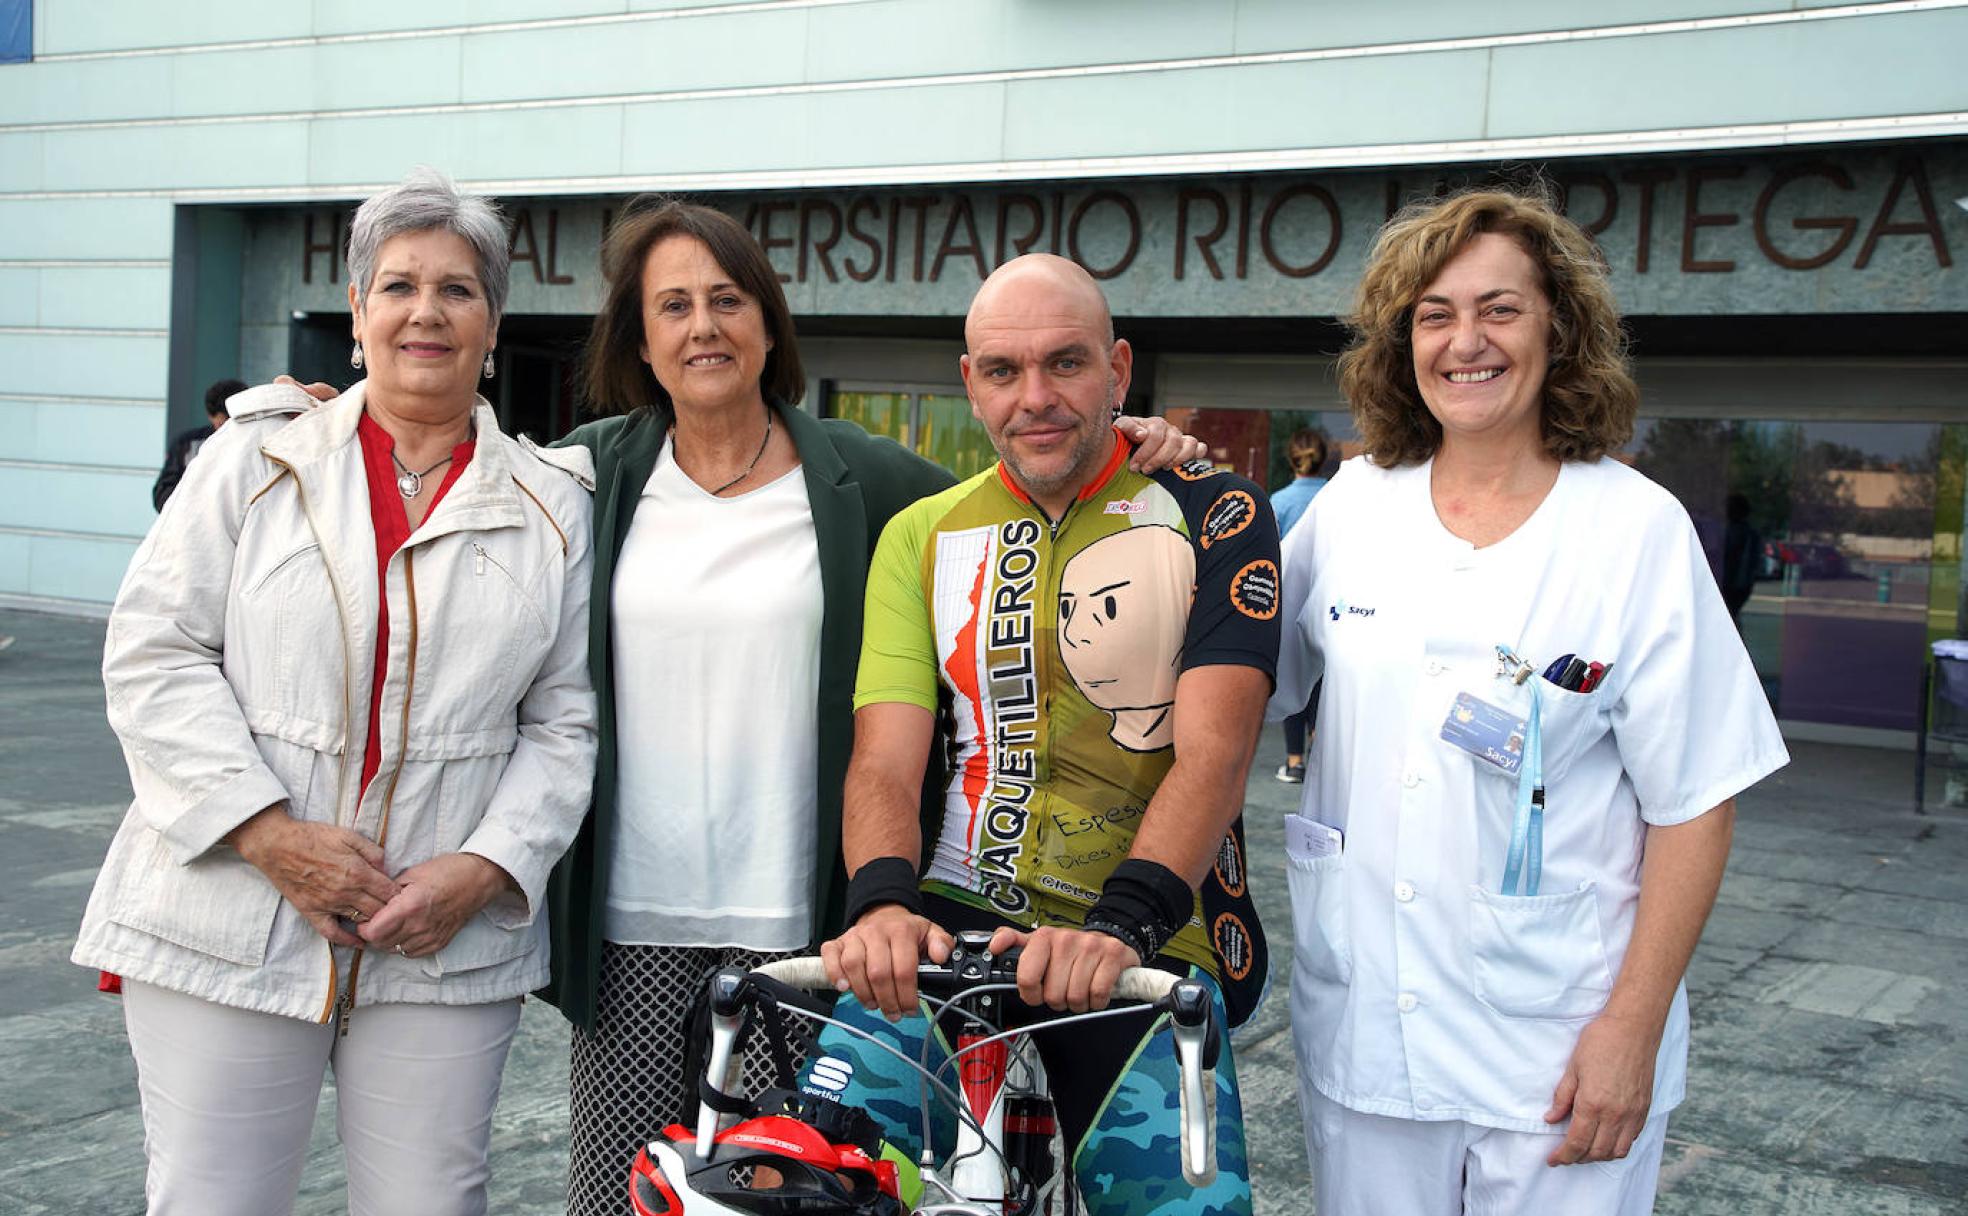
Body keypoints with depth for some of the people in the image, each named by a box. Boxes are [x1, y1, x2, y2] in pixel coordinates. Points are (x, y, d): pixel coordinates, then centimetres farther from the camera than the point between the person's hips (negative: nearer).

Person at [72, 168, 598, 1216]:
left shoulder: (550, 505, 8)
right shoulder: (256, 457, 5)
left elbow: (564, 720, 6)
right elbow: (153, 655, -1)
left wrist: (485, 869, -9)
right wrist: (270, 833, -12)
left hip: (446, 942, 1)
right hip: (229, 927, -1)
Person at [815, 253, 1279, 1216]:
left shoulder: (1211, 514, 0)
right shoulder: (923, 537, 11)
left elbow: (1212, 752, -11)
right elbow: (884, 759, 0)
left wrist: (1120, 924, -27)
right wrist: (883, 903, -20)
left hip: (1150, 946, -1)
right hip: (956, 920, 1)